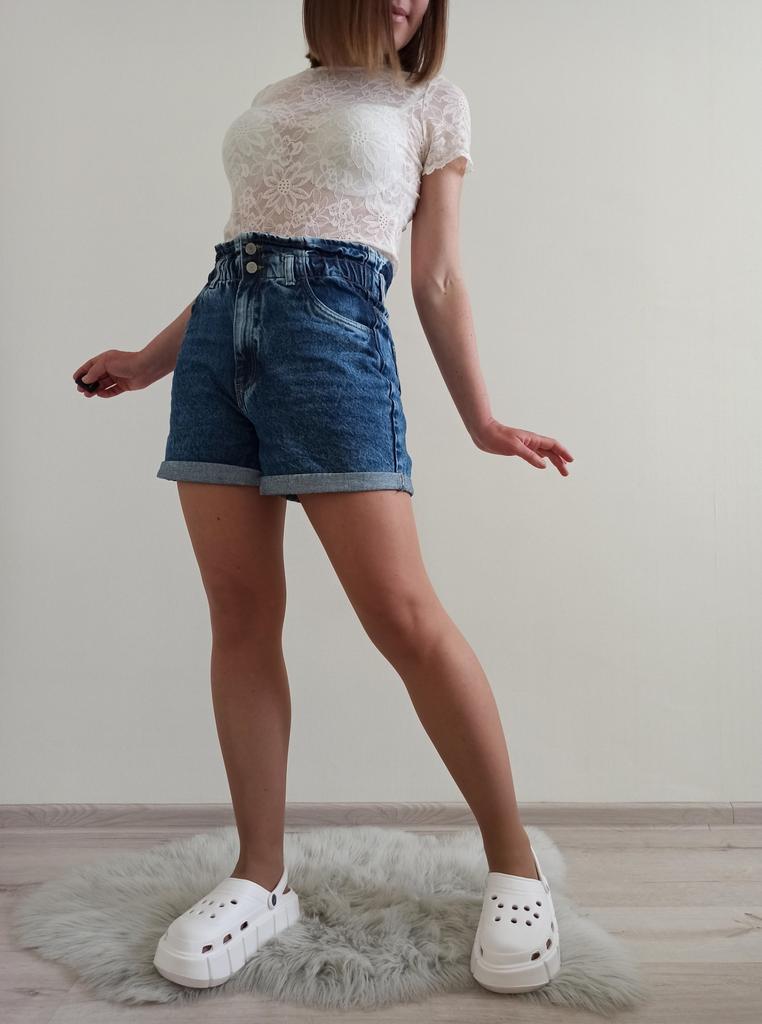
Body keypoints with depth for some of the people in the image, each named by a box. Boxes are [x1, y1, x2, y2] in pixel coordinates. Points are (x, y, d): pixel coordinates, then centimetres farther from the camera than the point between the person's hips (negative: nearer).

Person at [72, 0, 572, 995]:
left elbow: (438, 281, 9)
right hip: (218, 334, 5)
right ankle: (262, 877, 7)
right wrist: (149, 361, 22)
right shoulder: (272, 101, 25)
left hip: (334, 333, -4)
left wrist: (481, 419, 1)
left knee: (403, 613, -14)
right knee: (241, 613, -2)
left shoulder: (432, 102, 15)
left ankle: (515, 864, 0)